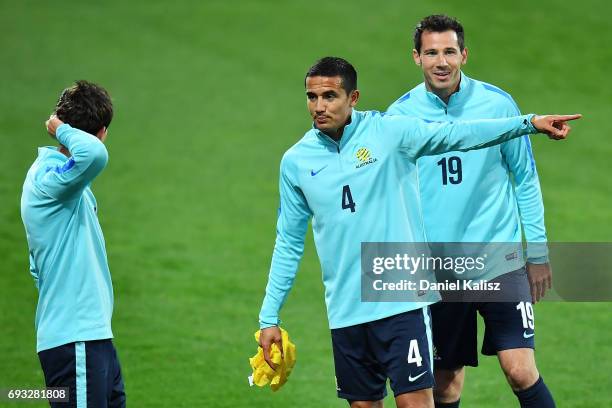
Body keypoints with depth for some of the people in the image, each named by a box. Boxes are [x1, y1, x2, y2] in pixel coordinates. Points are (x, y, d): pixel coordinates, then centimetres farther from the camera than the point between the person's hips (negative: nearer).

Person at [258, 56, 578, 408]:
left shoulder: (388, 131, -2)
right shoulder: (295, 161, 6)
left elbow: (458, 134, -9)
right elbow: (289, 243, 14)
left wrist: (529, 123, -20)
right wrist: (270, 316, 12)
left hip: (403, 302, -3)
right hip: (346, 313, 3)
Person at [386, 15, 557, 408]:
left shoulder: (496, 103, -2)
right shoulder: (400, 115, 0)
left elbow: (525, 179, 7)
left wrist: (538, 252, 6)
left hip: (500, 258, -1)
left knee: (521, 370, -12)